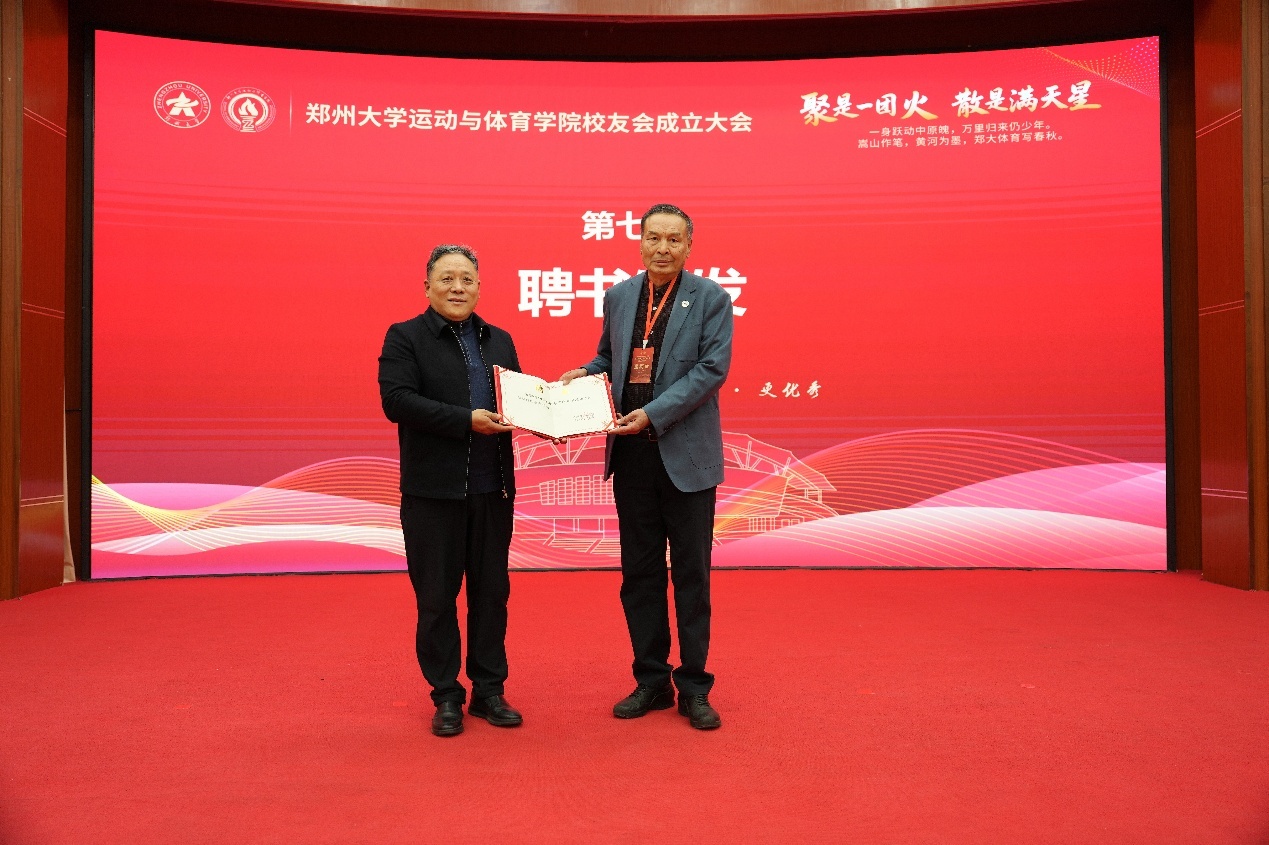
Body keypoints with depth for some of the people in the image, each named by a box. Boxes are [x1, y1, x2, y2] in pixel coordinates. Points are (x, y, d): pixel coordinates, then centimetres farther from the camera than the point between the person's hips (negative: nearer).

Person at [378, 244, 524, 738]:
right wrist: (466, 420, -22)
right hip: (433, 490, -4)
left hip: (493, 489, 4)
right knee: (436, 598, 6)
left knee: (492, 592, 11)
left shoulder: (499, 341, 14)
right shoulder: (404, 338, -2)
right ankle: (446, 697, 21)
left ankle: (489, 691, 24)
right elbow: (396, 400, -15)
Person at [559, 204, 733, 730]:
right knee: (639, 571, 10)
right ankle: (651, 681, 24)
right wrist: (583, 374, -1)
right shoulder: (618, 296, 11)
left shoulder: (711, 298, -3)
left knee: (691, 573, 4)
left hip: (686, 452, -4)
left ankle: (693, 686, 17)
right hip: (630, 454, 4)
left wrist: (654, 414, -19)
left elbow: (712, 368, -11)